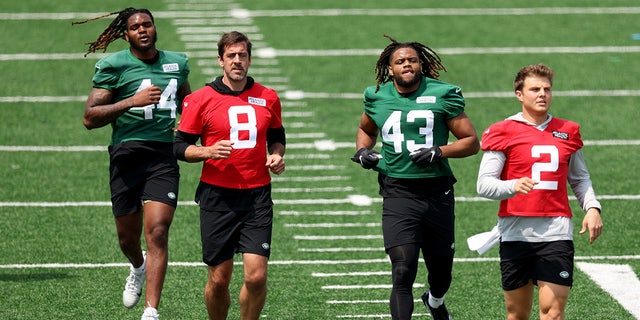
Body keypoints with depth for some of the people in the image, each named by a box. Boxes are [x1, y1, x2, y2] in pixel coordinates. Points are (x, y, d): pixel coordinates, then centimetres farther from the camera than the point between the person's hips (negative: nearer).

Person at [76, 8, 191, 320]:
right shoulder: (113, 65, -2)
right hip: (127, 154, -1)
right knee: (128, 237, 9)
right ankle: (138, 268, 47)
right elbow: (90, 118, -8)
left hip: (164, 156, 1)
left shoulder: (177, 63, 12)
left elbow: (187, 102, 34)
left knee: (157, 232, -14)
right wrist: (133, 101, -18)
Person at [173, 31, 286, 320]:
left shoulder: (268, 98, 8)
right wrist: (209, 151, -17)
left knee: (256, 276, -11)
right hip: (217, 196, -1)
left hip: (257, 195, 1)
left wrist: (276, 155, 3)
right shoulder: (201, 99, -1)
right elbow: (181, 147, 1)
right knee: (219, 279, 2)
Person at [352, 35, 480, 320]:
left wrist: (439, 151, -16)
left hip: (437, 193, 1)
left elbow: (471, 141, 1)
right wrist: (363, 150, 7)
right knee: (402, 273, -16)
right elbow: (366, 129, 29)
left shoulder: (442, 95, -1)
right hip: (398, 194, 0)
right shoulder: (377, 97, 7)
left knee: (441, 271, 18)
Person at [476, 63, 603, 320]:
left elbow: (579, 178, 24)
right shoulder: (503, 132, 0)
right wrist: (513, 186, -26)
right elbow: (484, 184, -6)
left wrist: (592, 208, 7)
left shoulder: (568, 131, 12)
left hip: (556, 233, 1)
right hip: (515, 232, -1)